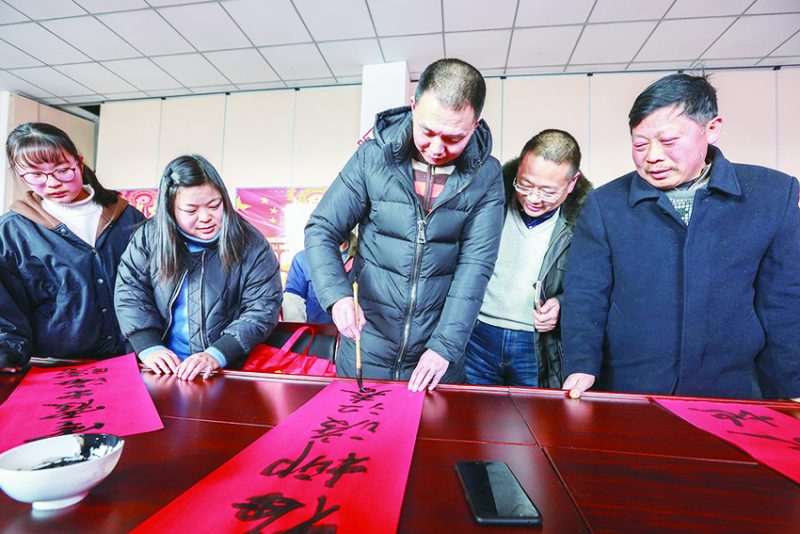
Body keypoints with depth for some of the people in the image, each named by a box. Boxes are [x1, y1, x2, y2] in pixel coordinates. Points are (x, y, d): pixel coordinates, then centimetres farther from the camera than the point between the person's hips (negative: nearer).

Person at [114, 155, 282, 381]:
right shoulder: (148, 236, -2)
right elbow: (129, 293, 0)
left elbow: (263, 309, -12)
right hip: (162, 368, 5)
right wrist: (149, 347, -14)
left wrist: (217, 355, -22)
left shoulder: (250, 243, -10)